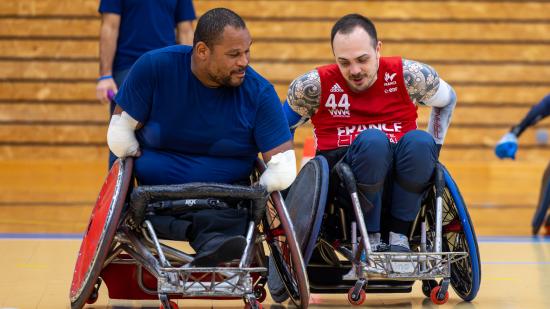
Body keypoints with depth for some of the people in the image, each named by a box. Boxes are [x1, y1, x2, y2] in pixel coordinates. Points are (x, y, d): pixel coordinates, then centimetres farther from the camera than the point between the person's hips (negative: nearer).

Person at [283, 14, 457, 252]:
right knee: (372, 140, -33)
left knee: (419, 141, -30)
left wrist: (431, 152, 14)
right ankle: (370, 239, -26)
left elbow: (447, 100, 17)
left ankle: (398, 236, -21)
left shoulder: (408, 76, -3)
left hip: (402, 183, 2)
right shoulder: (315, 85, -4)